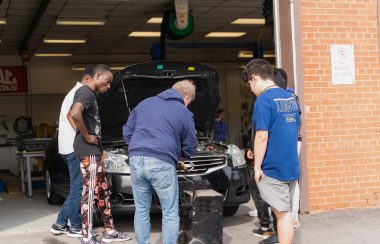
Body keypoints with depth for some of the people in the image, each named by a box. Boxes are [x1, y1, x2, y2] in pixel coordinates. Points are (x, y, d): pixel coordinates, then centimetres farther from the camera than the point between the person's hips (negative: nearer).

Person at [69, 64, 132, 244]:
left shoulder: (86, 93, 18)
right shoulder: (86, 93, -14)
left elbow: (69, 115, 31)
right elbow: (75, 114, -34)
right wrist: (86, 136, -21)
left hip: (93, 151, 11)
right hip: (88, 151, -11)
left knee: (103, 190, 14)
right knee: (90, 193, -7)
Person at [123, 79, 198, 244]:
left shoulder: (144, 103, 19)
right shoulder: (184, 114, 7)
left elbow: (127, 132, 21)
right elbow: (189, 149, 12)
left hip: (136, 161, 5)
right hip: (162, 164, -4)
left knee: (141, 211, 14)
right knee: (170, 214, 6)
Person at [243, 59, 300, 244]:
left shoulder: (264, 100, -14)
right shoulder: (290, 98, 11)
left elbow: (262, 136, -18)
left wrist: (257, 167, -11)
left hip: (273, 168, -8)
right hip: (292, 166, 8)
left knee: (283, 213, -2)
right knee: (286, 211, 15)